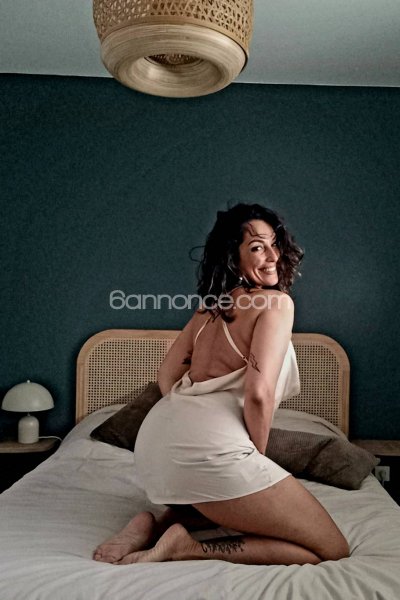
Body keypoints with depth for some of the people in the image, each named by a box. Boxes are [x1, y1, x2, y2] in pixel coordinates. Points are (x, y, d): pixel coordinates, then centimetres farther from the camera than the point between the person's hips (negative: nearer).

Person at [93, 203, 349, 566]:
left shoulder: (211, 307, 19)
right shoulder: (277, 302, -4)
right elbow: (259, 393, -16)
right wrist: (257, 458, 2)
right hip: (209, 445, -9)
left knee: (231, 503, 40)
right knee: (332, 549, 1)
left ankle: (156, 524, 12)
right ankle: (188, 547, -8)